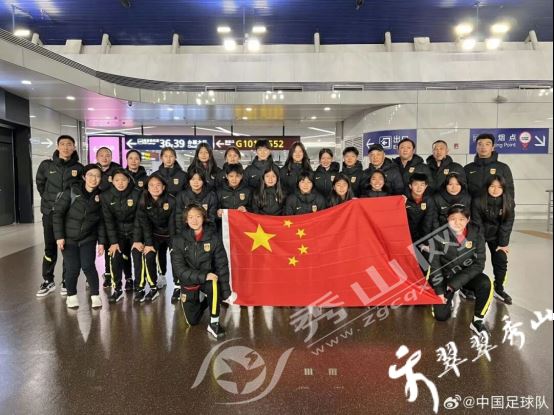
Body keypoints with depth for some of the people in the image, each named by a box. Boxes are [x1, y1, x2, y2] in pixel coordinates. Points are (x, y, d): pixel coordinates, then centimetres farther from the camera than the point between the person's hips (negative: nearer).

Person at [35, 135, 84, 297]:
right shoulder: (46, 165, 0)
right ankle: (48, 281, 21)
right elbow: (40, 184, 14)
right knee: (50, 248, 8)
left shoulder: (79, 168, -2)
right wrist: (48, 199, 8)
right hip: (50, 212, 1)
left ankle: (67, 281, 18)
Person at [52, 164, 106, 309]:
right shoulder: (72, 191, -9)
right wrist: (59, 236, -12)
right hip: (69, 237, -1)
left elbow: (101, 221, 3)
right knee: (73, 268, -7)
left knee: (88, 266, -13)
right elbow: (58, 213, -8)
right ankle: (71, 295, 18)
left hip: (88, 238, 1)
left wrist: (101, 241, 0)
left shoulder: (100, 196, 0)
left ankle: (95, 295, 7)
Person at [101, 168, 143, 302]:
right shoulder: (106, 196, -8)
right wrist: (113, 242, -14)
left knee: (138, 257, -14)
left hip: (135, 231, -2)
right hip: (118, 232, 2)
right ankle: (117, 288, 1)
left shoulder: (137, 194, -15)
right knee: (115, 257, -13)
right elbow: (108, 220, -9)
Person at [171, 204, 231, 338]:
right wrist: (204, 276, -30)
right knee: (192, 321, 6)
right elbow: (179, 269, -18)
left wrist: (225, 291, -15)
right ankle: (202, 300, 38)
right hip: (189, 281, 2)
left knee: (214, 285, -37)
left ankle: (214, 323, -18)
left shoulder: (213, 237, -15)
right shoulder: (179, 239, -15)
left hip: (209, 277, -1)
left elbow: (222, 265, -11)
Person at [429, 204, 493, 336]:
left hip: (467, 274, 2)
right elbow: (433, 263, -13)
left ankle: (477, 321, -12)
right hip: (445, 275, -1)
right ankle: (448, 298, 25)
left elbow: (479, 264, -13)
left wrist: (456, 282, -21)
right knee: (441, 315, -10)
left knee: (485, 283, -31)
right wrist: (439, 289, -14)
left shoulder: (475, 234, -13)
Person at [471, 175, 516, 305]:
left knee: (501, 261, 3)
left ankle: (499, 289, 20)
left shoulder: (509, 202, -15)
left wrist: (503, 243, -11)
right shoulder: (479, 201, -23)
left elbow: (507, 224, -10)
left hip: (497, 235, 3)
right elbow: (477, 223, -17)